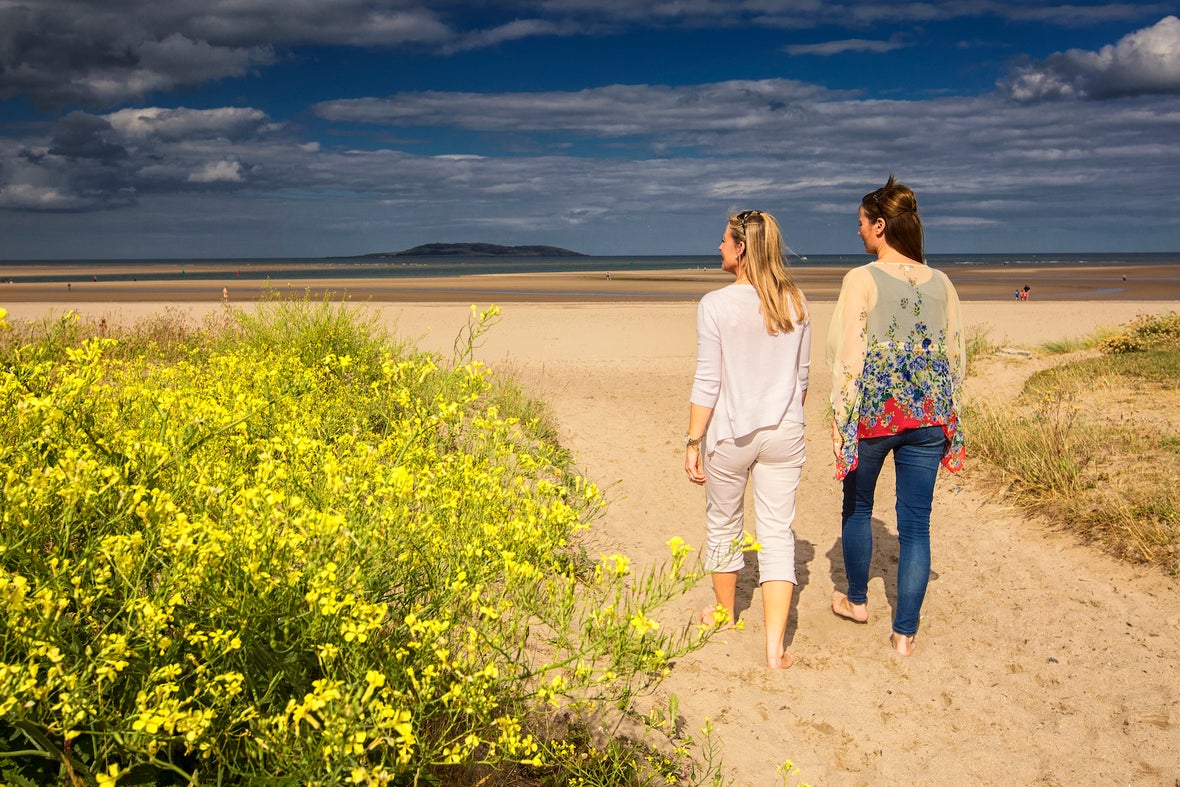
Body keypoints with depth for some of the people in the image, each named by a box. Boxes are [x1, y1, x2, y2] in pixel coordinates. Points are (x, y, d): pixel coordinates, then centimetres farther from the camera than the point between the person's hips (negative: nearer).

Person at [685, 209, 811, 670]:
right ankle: (775, 648, 0)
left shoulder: (716, 305, -13)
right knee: (777, 533, 5)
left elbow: (707, 383, -12)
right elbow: (802, 376, 9)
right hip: (784, 435, 3)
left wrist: (694, 443, -5)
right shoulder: (795, 303, 1)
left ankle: (725, 613, 39)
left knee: (723, 525, 18)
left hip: (730, 434, -3)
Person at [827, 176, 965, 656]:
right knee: (916, 524, 7)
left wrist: (841, 421, -6)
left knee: (857, 507, 20)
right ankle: (905, 632, 10)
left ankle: (857, 600, 36)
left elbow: (849, 356, -12)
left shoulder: (861, 279, -9)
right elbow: (958, 355, 8)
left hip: (873, 410, -3)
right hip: (928, 414, 3)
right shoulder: (941, 283, 4)